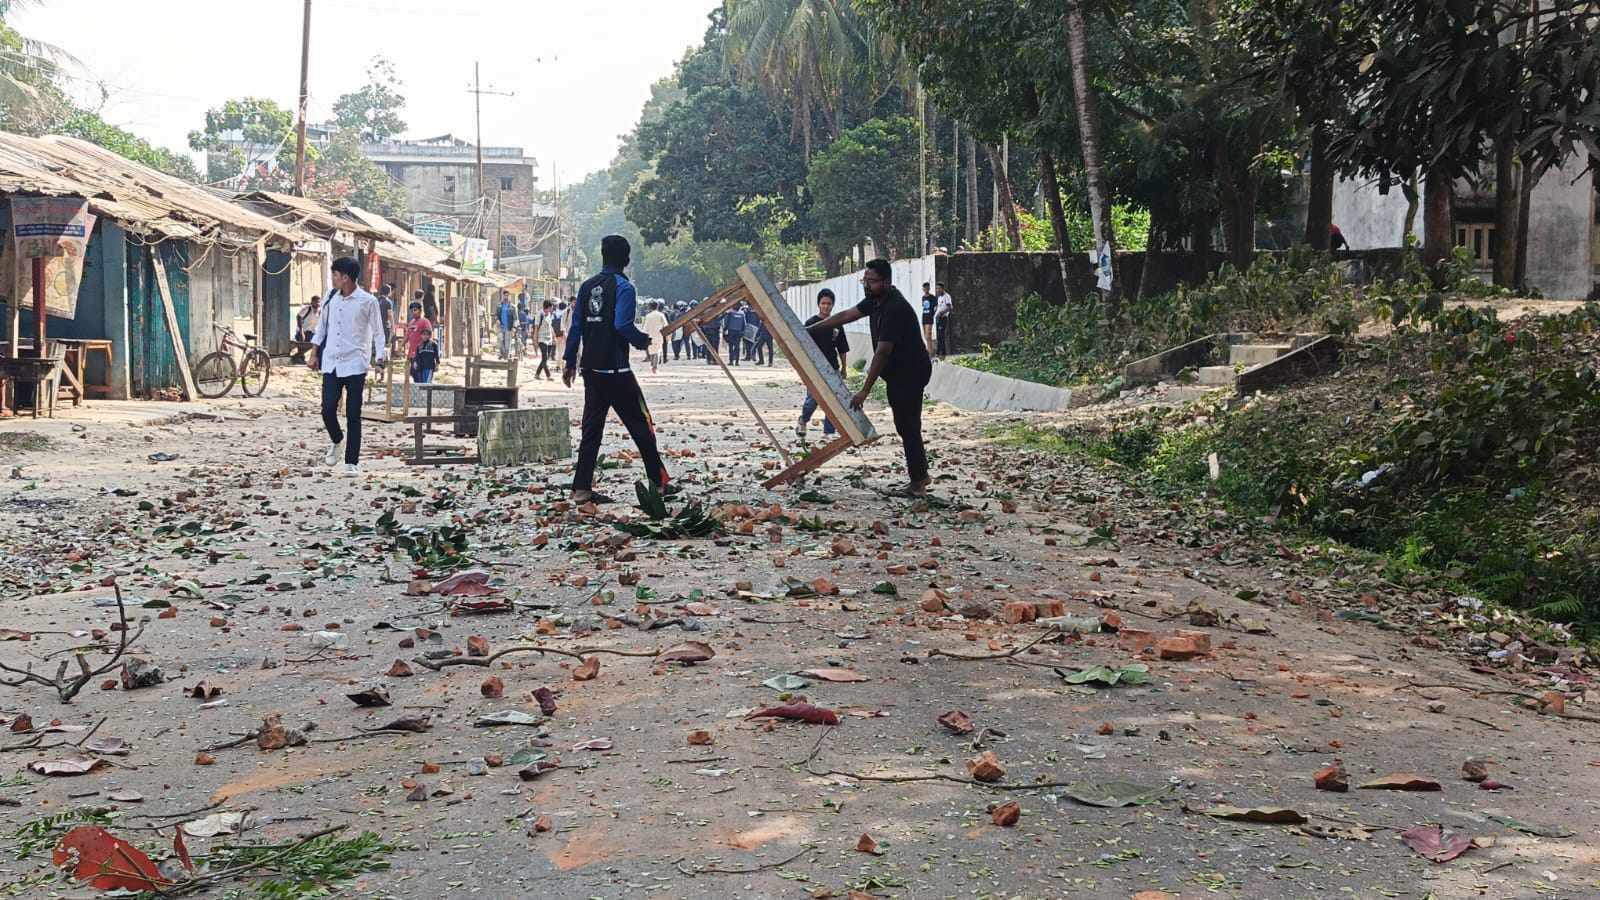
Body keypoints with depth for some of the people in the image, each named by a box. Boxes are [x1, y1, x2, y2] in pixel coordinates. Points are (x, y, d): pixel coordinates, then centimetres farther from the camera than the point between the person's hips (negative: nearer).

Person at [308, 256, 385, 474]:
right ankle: (337, 441, 28)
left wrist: (380, 361, -10)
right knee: (328, 410, -3)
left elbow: (378, 333, -2)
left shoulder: (367, 301, -6)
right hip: (331, 362, 4)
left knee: (353, 415, -2)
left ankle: (351, 462, 6)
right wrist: (315, 354, 16)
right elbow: (322, 326, 18)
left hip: (355, 365, -4)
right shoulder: (331, 298, 8)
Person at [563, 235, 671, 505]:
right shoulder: (623, 287, -10)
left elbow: (576, 327, 10)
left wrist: (570, 362, 15)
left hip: (590, 369, 7)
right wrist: (643, 340, -3)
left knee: (591, 428, 8)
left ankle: (582, 489, 4)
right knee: (641, 424, 4)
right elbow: (623, 325, -21)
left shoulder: (587, 287, 10)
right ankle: (659, 482, 9)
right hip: (615, 370, -7)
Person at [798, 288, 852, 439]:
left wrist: (843, 368, 12)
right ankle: (802, 422, 23)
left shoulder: (837, 325, 6)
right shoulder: (811, 323, -5)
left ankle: (828, 432, 12)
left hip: (832, 368, 4)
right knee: (813, 399, -5)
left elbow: (842, 349, 12)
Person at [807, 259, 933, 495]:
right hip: (896, 371, 10)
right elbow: (846, 316, 14)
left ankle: (918, 480, 0)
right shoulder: (876, 300, 4)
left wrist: (866, 390, -26)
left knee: (908, 425, -7)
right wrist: (811, 330, 12)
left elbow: (882, 352, -27)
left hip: (911, 372, -10)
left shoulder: (895, 309, -27)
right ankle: (920, 474, 23)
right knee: (904, 424, 15)